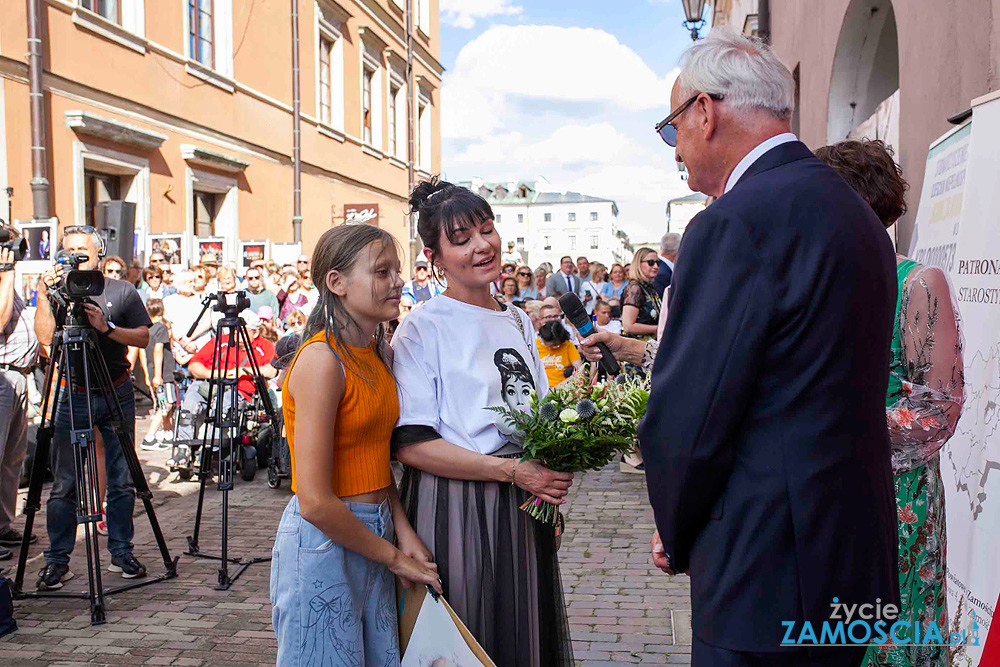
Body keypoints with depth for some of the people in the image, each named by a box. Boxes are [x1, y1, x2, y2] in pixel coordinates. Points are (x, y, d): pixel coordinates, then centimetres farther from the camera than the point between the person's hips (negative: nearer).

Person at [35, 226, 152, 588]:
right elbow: (45, 336, -9)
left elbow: (143, 338, -1)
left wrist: (107, 327, -15)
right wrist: (43, 296, -18)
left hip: (118, 394, 0)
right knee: (64, 484, 0)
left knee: (121, 480, 4)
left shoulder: (122, 291, 5)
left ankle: (122, 553, 16)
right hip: (73, 395, 0)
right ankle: (57, 560, 9)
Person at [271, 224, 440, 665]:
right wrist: (392, 556, -11)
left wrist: (404, 533, -3)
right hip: (324, 543, -8)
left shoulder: (378, 354, 7)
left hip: (373, 536, 8)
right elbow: (316, 502, -22)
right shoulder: (322, 359, -19)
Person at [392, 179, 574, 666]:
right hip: (454, 513, -6)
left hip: (523, 514, 6)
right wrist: (512, 471, -19)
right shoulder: (423, 328, -10)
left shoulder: (518, 322, 11)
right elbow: (409, 443, -17)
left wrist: (551, 486, 4)